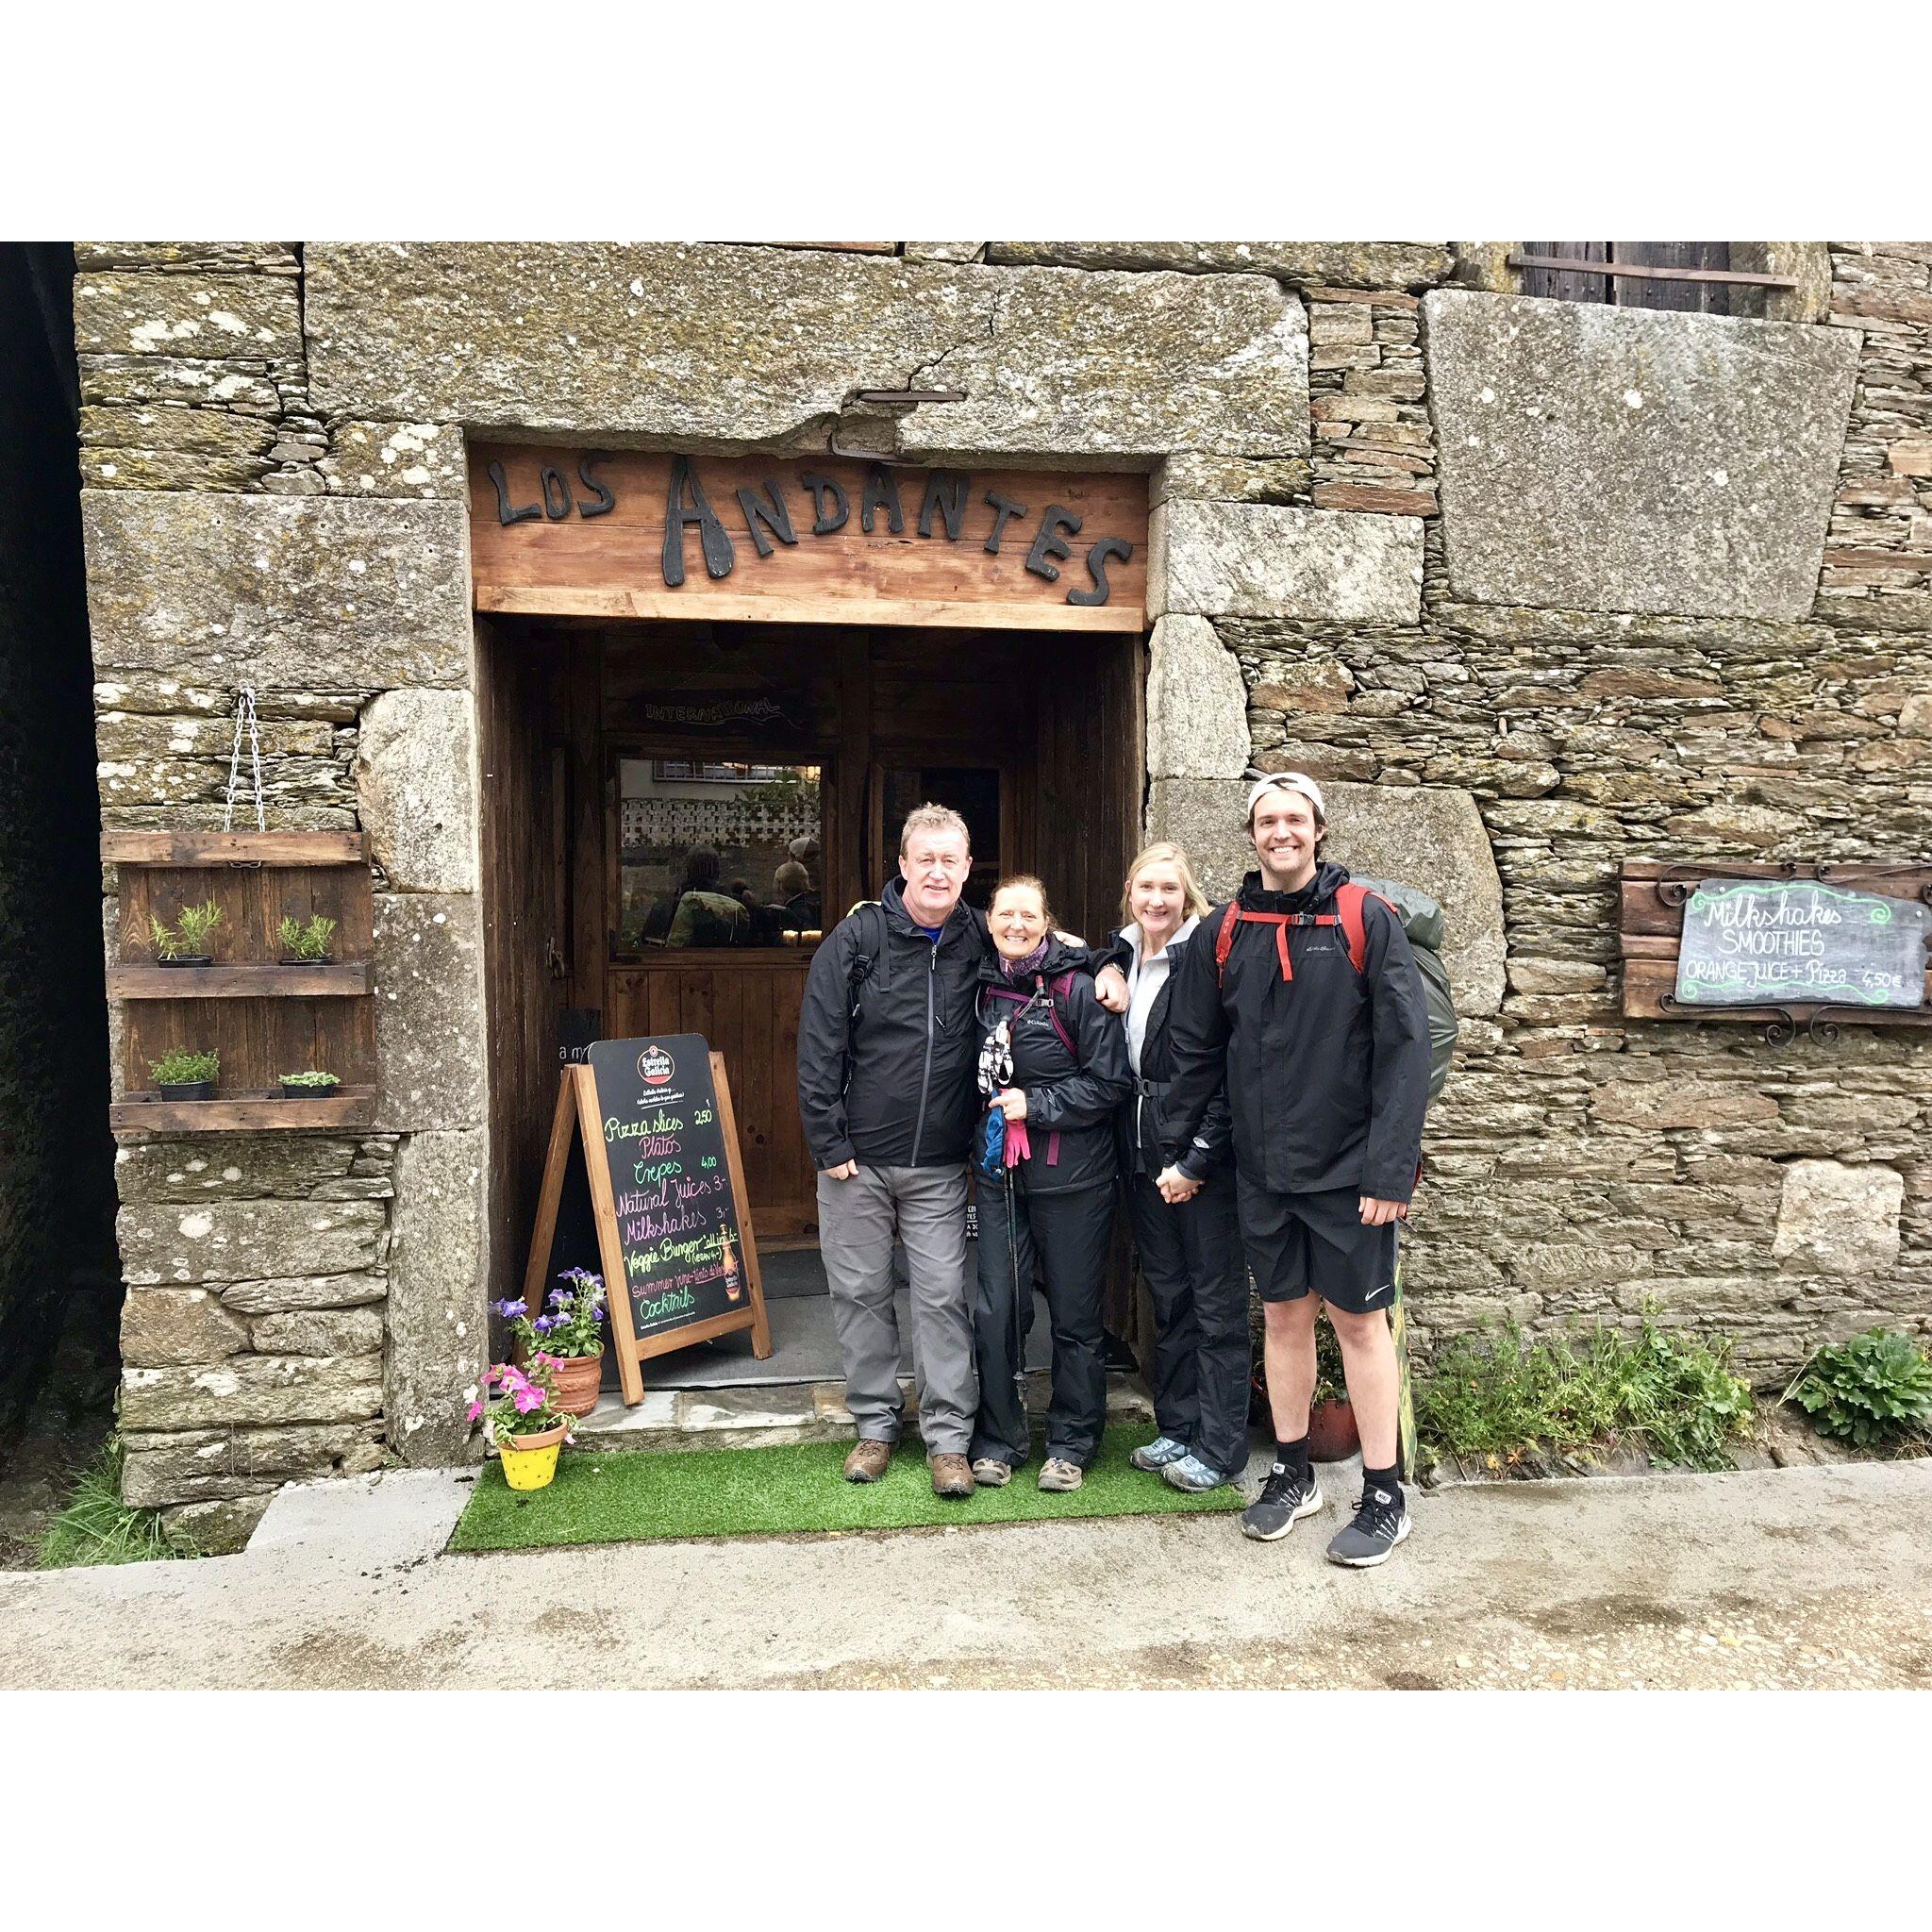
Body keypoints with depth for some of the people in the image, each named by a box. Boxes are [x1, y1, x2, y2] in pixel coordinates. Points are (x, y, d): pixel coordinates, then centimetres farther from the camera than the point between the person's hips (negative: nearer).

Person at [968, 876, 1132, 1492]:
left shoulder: (1077, 988, -10)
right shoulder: (985, 987, 6)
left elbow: (1111, 1080, -11)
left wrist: (1035, 1105, -15)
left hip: (1070, 1179, -4)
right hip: (999, 1173, 5)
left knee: (1075, 1317, 7)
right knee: (995, 1311, 5)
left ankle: (1071, 1444, 24)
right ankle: (998, 1439, 22)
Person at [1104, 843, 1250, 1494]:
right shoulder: (1122, 958, 10)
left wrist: (1198, 1159, -17)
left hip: (1203, 1154, -7)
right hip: (1142, 1154, 7)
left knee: (1216, 1300, 3)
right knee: (1167, 1295, 15)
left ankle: (1219, 1446, 13)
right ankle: (1176, 1428, 28)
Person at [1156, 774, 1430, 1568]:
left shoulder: (1365, 919, -7)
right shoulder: (1225, 930, 4)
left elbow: (1403, 1047, -11)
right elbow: (1195, 1048, 9)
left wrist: (1392, 1168, -16)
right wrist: (1175, 1149, 6)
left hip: (1347, 1166, -3)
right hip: (1263, 1166, 4)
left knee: (1359, 1319, 4)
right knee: (1284, 1314, 14)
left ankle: (1384, 1497, 18)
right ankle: (1292, 1474, 29)